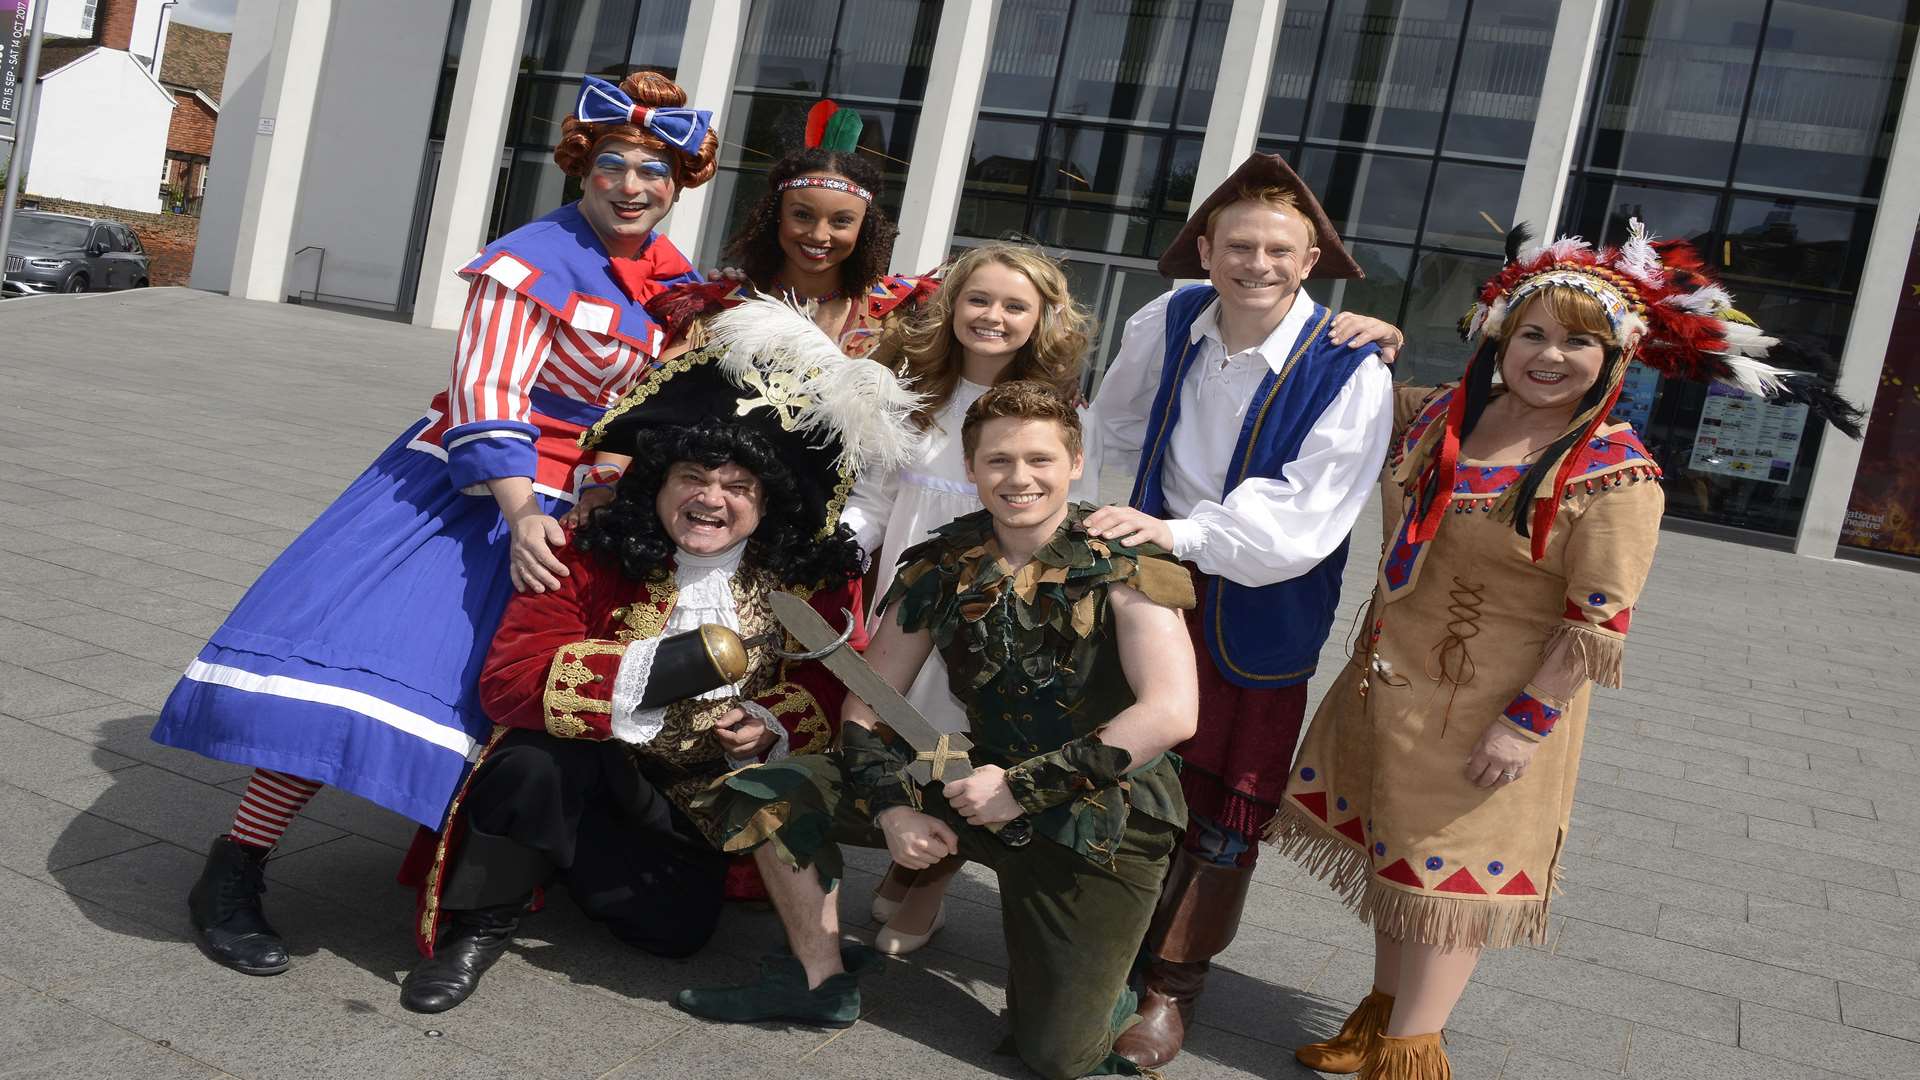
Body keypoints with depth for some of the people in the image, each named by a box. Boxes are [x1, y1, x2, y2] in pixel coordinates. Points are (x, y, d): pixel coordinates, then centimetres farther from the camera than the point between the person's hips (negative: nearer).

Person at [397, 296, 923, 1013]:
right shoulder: (592, 556, -15)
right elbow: (507, 679, -24)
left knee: (677, 926, -15)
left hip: (696, 805, 4)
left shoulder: (813, 579, -8)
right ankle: (480, 924, -8)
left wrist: (773, 728, -26)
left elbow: (829, 691, -2)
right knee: (536, 762, -35)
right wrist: (661, 667, -36)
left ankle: (572, 859, 19)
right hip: (584, 772, -4)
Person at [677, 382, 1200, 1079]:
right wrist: (891, 808, -15)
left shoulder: (1124, 564, -15)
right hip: (982, 791, 4)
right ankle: (821, 981, 12)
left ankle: (1106, 987, 26)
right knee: (770, 793, -4)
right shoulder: (942, 568, -2)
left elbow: (1170, 713, -25)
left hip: (1105, 820, -4)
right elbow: (866, 709, 3)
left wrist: (1023, 785, -24)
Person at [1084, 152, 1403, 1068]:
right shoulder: (1168, 324, -5)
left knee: (1224, 816, 8)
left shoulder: (1350, 368, -18)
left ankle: (1171, 989, 25)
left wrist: (1181, 534, -36)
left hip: (1260, 620, -3)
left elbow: (1305, 514, -26)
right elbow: (1116, 432, 14)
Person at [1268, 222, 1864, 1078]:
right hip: (1391, 687, 7)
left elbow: (1598, 623, -17)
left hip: (1492, 711, -6)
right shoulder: (1439, 416, 0)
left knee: (1451, 876, 5)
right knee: (1394, 854, 18)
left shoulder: (1614, 473, -17)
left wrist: (1526, 723, -18)